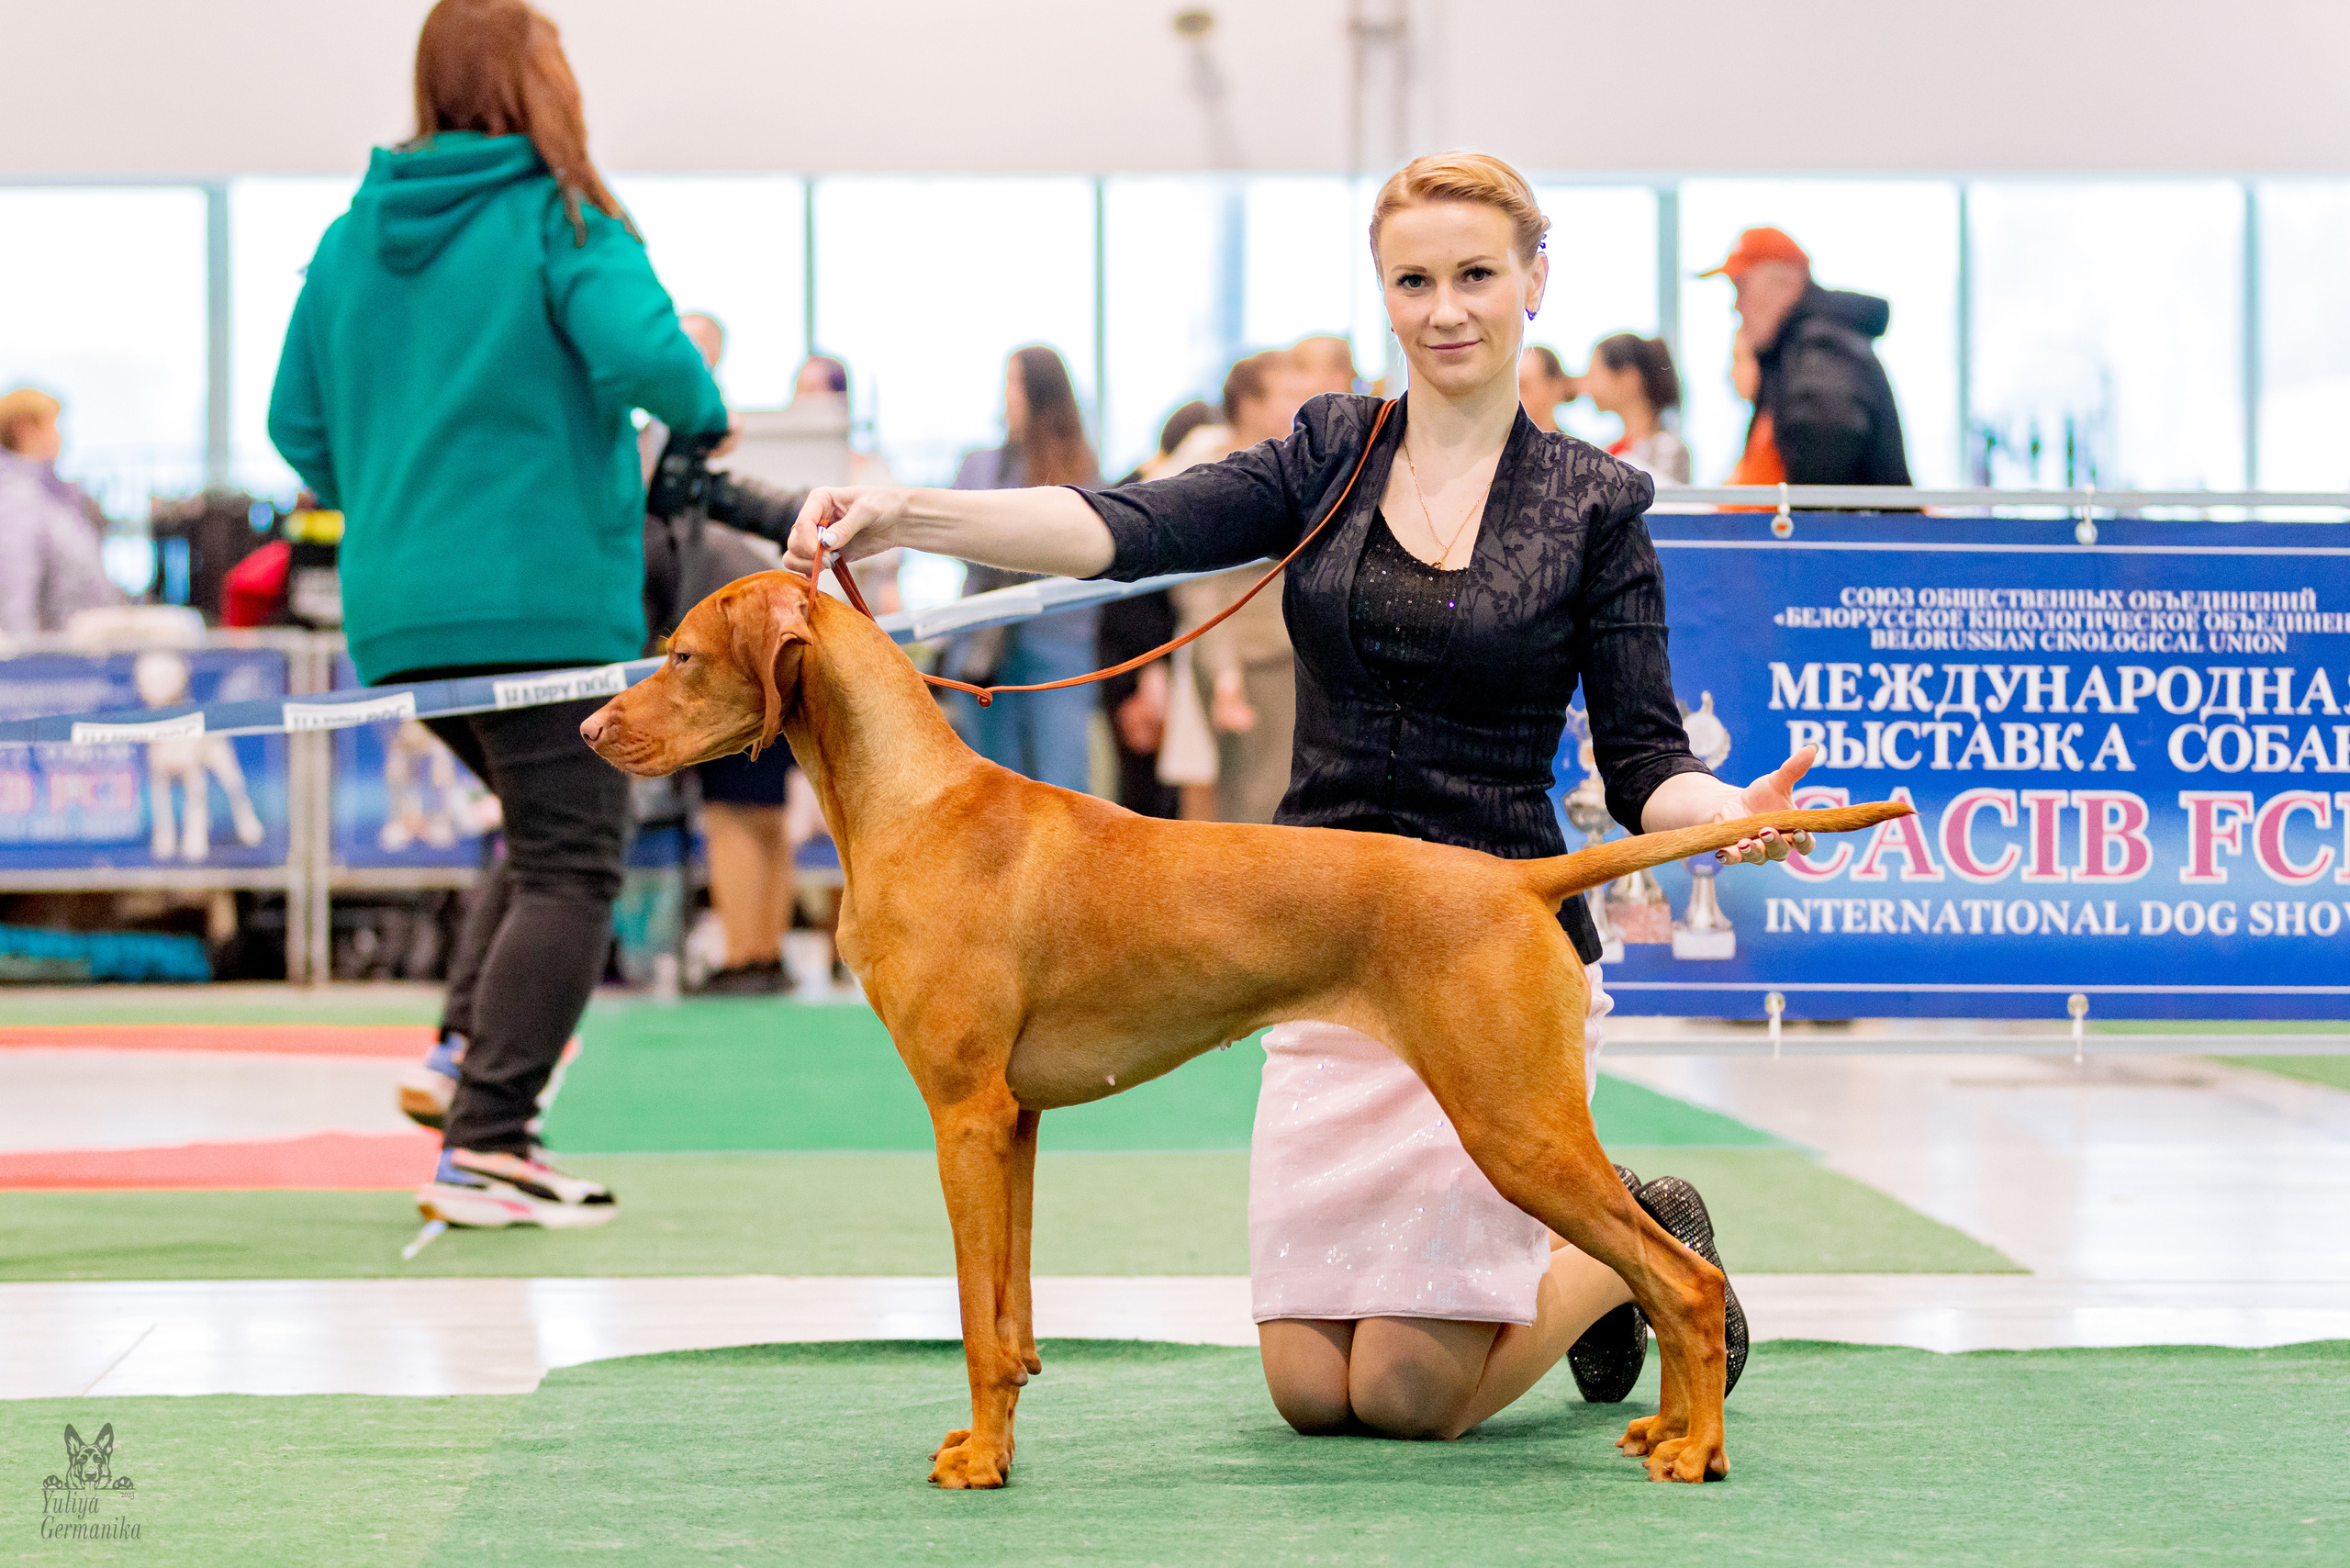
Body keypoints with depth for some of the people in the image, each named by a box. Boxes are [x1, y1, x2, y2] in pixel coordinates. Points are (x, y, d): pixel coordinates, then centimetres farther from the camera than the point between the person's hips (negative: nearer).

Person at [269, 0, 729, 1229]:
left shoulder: (353, 237, 11)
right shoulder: (560, 220, -8)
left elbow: (299, 426, 14)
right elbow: (643, 353, -24)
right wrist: (705, 413, -4)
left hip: (395, 616, 7)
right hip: (540, 604, -7)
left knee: (547, 835, 24)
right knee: (570, 865, -2)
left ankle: (465, 1055, 9)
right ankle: (483, 1147, -11)